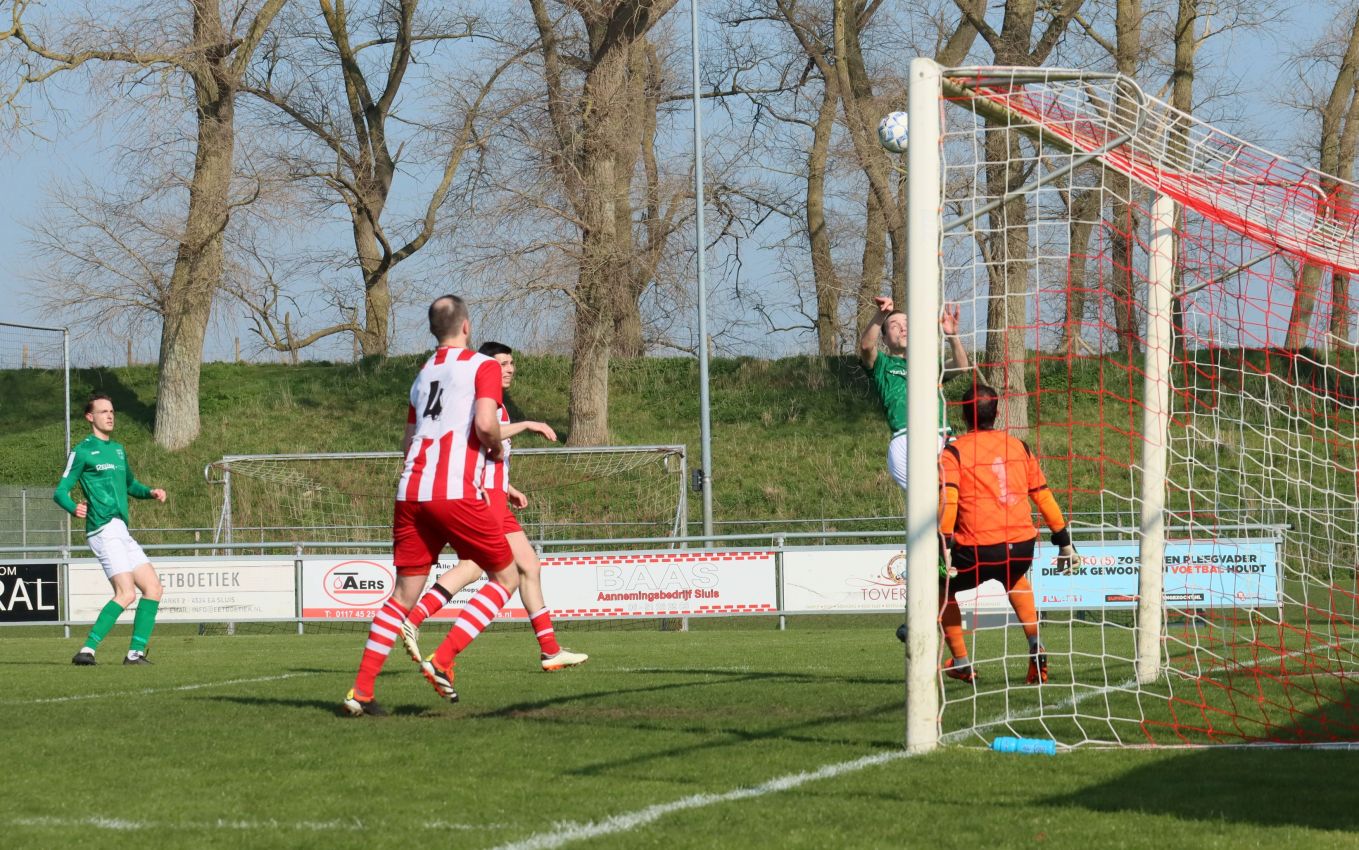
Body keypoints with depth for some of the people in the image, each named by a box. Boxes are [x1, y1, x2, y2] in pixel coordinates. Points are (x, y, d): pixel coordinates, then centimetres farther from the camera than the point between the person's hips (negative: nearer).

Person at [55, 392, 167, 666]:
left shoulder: (118, 449, 22)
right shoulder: (82, 452, -3)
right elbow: (60, 492, -6)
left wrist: (150, 492, 14)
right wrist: (74, 508, -28)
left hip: (122, 533, 9)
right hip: (104, 530, -9)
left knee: (153, 588, 4)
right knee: (126, 594, -20)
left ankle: (135, 652, 7)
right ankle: (87, 650, -21)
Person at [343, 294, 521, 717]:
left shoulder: (423, 374, 22)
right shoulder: (483, 366, 1)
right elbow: (485, 424, -15)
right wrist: (496, 449, 7)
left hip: (410, 492, 6)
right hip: (456, 493, -6)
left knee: (404, 592, 11)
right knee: (505, 577, 9)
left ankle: (361, 690, 2)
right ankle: (442, 660, -5)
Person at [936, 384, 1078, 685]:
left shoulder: (953, 452, 1)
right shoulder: (1019, 447, 13)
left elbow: (947, 501, -13)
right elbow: (1043, 496, 16)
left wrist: (945, 548, -16)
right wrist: (1064, 541, 23)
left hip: (978, 551, -4)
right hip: (1022, 546, 4)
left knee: (941, 587, 24)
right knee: (1015, 577, 39)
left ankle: (960, 663, 17)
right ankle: (1035, 647, 22)